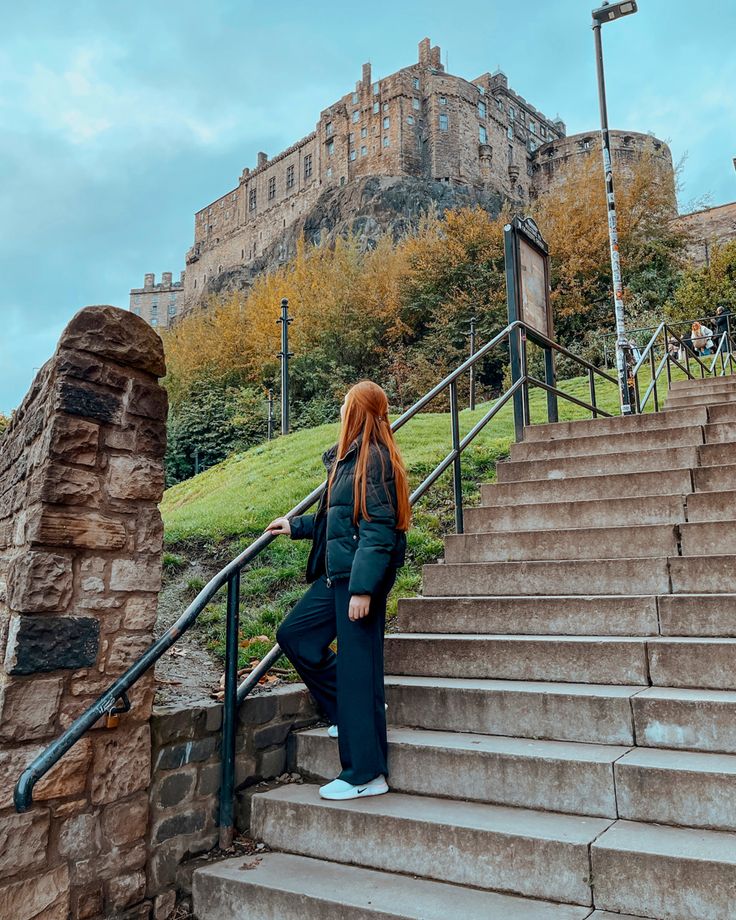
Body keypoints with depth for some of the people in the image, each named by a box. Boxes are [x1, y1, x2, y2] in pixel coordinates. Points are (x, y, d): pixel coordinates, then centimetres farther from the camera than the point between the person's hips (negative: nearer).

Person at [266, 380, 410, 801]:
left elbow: (378, 529, -20)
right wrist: (296, 526, 33)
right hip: (337, 574, 10)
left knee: (357, 667, -4)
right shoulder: (349, 457, 14)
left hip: (361, 576, -10)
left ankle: (367, 775, 9)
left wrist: (362, 588, -23)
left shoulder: (373, 458, -15)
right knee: (293, 634, 16)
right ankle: (353, 711, 26)